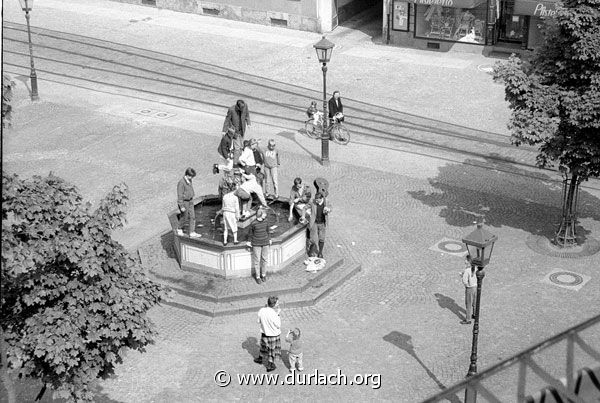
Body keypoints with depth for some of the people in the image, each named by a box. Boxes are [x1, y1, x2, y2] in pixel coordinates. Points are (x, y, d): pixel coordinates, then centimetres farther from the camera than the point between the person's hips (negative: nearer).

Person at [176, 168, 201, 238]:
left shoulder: (189, 180, 0)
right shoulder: (181, 183, -25)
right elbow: (180, 195, -22)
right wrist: (181, 206, -20)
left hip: (190, 201, 8)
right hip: (184, 202, -8)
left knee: (192, 216, 5)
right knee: (184, 218, 8)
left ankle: (192, 233, 11)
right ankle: (179, 229, 33)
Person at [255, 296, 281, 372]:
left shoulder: (261, 310, -15)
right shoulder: (273, 314, -33)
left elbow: (259, 321, 1)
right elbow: (278, 325, -20)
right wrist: (278, 314, -15)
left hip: (264, 333, 5)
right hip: (273, 334, -5)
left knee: (264, 346, 31)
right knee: (272, 351, 16)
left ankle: (260, 359, 53)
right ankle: (270, 366, 33)